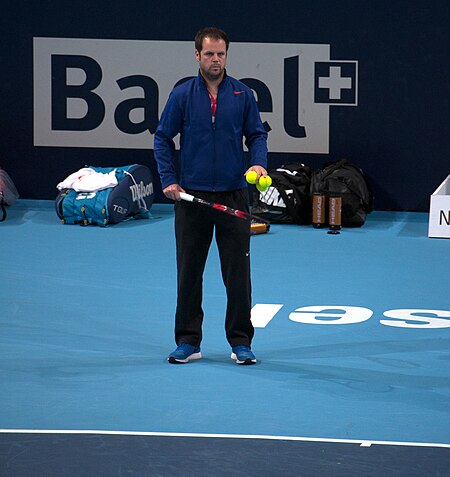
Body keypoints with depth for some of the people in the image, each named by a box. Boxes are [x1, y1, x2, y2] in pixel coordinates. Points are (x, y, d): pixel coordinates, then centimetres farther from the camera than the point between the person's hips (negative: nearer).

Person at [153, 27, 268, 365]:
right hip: (191, 196, 0)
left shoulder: (243, 95, 3)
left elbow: (257, 134, 8)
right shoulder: (182, 95, 1)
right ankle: (188, 341, 13)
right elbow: (163, 138, 5)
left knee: (238, 272, 1)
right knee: (189, 272, 5)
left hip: (233, 195, 0)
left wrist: (259, 164, -10)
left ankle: (241, 342, 10)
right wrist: (168, 180, -4)